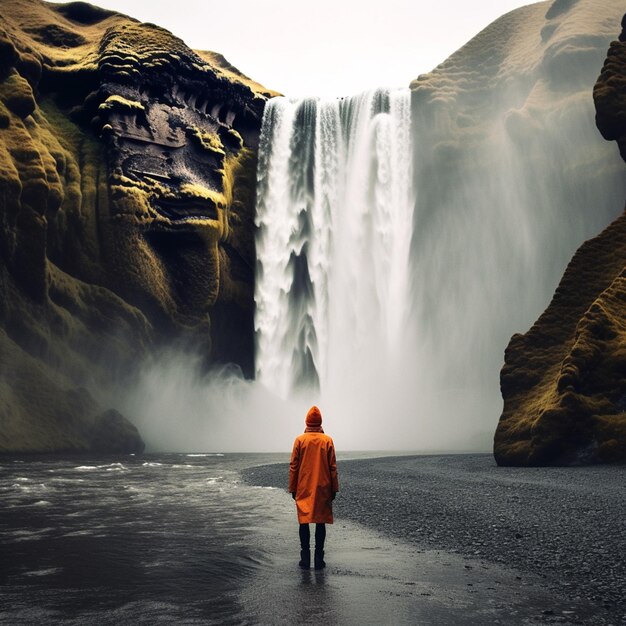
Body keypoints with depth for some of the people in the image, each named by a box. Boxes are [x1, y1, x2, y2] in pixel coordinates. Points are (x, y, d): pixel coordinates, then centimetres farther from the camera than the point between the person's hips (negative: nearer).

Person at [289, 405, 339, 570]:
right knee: (321, 522, 4)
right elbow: (333, 467, 0)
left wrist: (292, 488, 7)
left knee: (304, 522, 5)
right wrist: (334, 489, 8)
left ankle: (305, 559, 4)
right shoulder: (327, 441, -1)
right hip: (323, 489, 0)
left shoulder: (299, 440, -2)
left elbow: (293, 467, 0)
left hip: (304, 489, 0)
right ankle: (319, 559, 4)